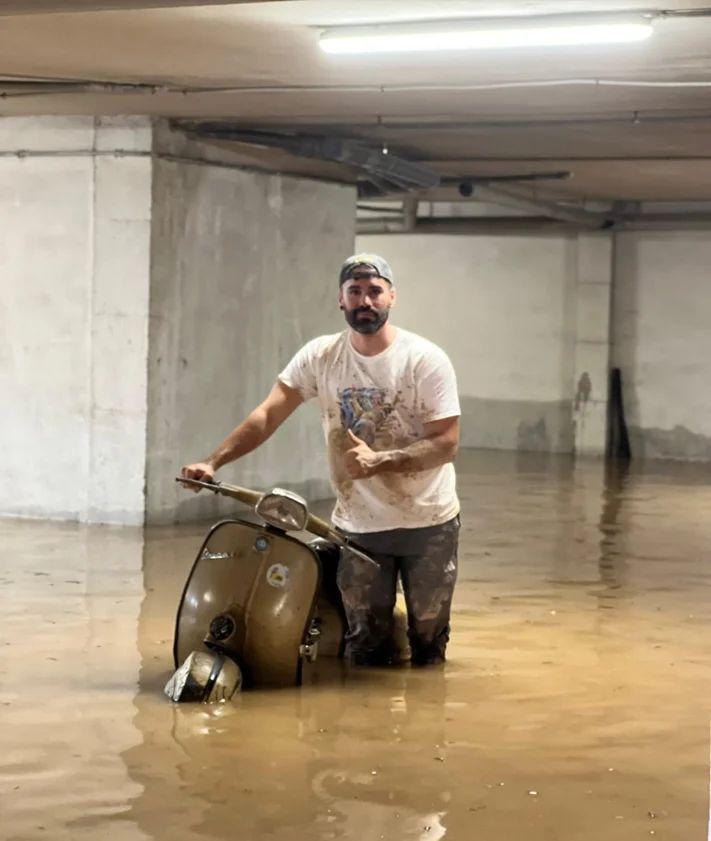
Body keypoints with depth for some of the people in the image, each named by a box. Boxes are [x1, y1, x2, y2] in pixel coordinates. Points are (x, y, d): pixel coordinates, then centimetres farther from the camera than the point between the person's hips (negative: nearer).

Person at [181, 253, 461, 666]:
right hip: (358, 526, 2)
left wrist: (378, 461, -27)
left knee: (428, 643, 8)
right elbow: (268, 416, -6)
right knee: (366, 651, 4)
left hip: (428, 523, -2)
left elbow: (447, 443, -14)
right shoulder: (320, 356, -1)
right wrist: (212, 462, -19)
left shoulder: (427, 360, -9)